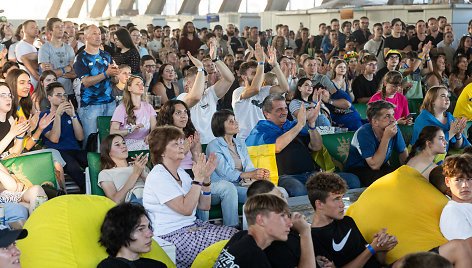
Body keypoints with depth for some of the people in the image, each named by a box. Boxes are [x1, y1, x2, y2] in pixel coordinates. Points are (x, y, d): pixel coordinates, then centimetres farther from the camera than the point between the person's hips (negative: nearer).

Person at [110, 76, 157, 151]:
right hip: (128, 144, -4)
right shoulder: (122, 108, 3)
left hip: (144, 142, 4)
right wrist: (131, 130, -25)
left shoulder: (148, 107, 18)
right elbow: (112, 132, -8)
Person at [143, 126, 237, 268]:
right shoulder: (157, 177, -14)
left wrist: (206, 177, -1)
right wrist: (198, 178, -19)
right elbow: (186, 209, -22)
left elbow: (204, 206, 11)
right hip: (172, 236, -9)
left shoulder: (181, 173, 14)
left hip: (192, 226, 9)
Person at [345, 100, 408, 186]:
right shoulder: (363, 133, -26)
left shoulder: (394, 129, -9)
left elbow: (403, 152, 10)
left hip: (381, 166, 6)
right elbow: (374, 165, -30)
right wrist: (386, 138, -34)